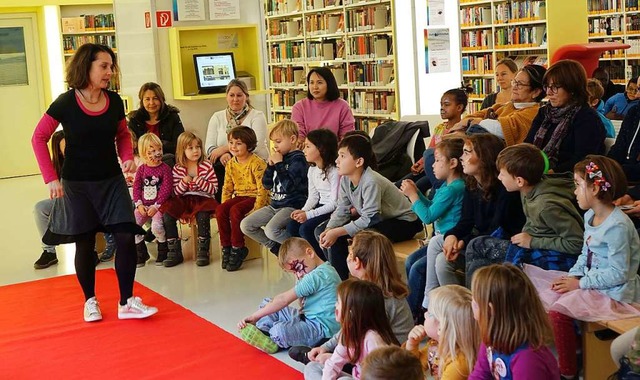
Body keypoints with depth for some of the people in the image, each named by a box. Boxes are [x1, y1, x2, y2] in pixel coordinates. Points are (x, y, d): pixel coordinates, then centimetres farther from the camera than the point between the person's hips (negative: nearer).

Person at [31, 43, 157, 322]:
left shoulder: (114, 101, -2)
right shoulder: (66, 103, -12)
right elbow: (39, 138, -5)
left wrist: (127, 157, -5)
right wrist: (51, 178, -11)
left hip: (112, 181, 3)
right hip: (76, 184, -3)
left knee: (126, 237, -8)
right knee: (85, 243, 7)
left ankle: (127, 302, 3)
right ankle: (90, 301, 25)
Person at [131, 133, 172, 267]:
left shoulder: (165, 168, -5)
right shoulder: (141, 169, 7)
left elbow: (166, 189, -10)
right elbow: (136, 188, 7)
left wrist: (156, 206, -17)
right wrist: (139, 204, -7)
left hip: (159, 205, -5)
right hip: (143, 205, 5)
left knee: (156, 227, -27)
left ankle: (163, 252, 0)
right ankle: (141, 253, 8)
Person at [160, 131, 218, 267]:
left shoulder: (207, 166, 1)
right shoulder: (177, 169, 6)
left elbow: (214, 189, -3)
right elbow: (176, 192, 6)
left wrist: (199, 181, -17)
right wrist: (184, 183, -13)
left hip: (202, 199, -3)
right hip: (183, 201, 3)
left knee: (202, 215, -36)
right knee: (167, 214, -22)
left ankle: (203, 251, -19)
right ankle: (174, 251, -12)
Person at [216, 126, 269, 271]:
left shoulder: (257, 163, -13)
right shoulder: (231, 164, 9)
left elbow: (262, 189, -17)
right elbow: (227, 188, 13)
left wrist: (256, 209, -23)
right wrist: (224, 205, 2)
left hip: (254, 197, -6)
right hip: (239, 196, 7)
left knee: (235, 210, -31)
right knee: (220, 210, -20)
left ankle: (238, 248, -17)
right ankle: (226, 247, -8)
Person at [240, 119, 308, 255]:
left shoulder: (298, 159, -11)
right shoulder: (279, 158, 12)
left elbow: (289, 186, -23)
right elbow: (267, 185, 13)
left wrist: (279, 164, -16)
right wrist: (270, 165, 0)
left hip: (292, 206, -9)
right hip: (275, 204, 9)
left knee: (271, 230, -31)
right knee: (245, 225, 0)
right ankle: (276, 247, 10)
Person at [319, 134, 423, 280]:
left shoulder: (371, 182, -31)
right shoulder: (345, 179, -7)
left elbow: (368, 219, -32)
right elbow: (342, 210, -4)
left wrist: (337, 232, -32)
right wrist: (329, 230, -22)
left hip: (404, 222, -8)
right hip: (379, 219, 9)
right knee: (333, 233, -4)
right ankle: (340, 279, 6)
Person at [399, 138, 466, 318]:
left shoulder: (454, 189, -22)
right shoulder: (447, 185, 10)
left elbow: (428, 216, -20)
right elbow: (432, 207, 24)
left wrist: (412, 195, -10)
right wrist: (416, 192, 11)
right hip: (440, 239, 11)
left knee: (417, 269, -14)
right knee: (410, 261, 7)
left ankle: (411, 313, 0)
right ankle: (413, 306, 11)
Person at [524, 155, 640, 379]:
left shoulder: (617, 226, -23)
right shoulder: (590, 216, 7)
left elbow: (618, 274, -23)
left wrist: (579, 283, -18)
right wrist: (573, 276, -3)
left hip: (614, 293, -10)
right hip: (590, 281, 10)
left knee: (558, 311, -27)